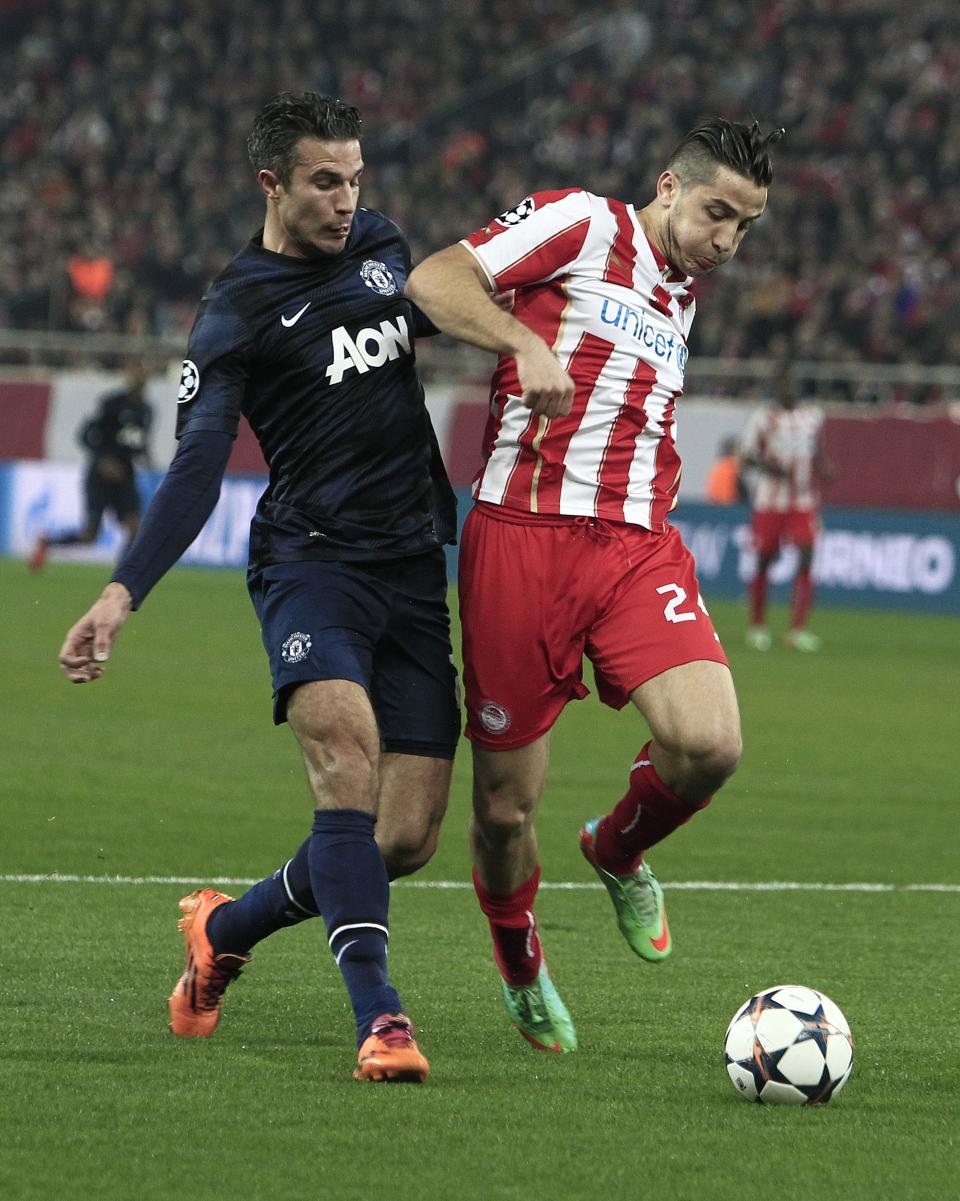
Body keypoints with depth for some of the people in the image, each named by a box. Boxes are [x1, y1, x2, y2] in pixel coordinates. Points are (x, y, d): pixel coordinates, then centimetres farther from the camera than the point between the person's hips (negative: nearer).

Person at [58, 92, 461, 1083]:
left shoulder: (383, 246, 12)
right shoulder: (236, 313, -4)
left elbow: (444, 319, 32)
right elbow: (196, 471, -9)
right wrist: (123, 592, -21)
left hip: (414, 567, 5)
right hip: (309, 557, -5)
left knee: (408, 836, -2)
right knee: (347, 756, -30)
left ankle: (227, 927, 23)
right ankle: (378, 1017, -32)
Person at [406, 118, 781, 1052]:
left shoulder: (680, 299, 21)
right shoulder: (582, 223, 0)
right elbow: (433, 280, -10)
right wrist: (523, 343, -24)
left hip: (638, 546, 5)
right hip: (521, 541, -5)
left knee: (709, 744, -20)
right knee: (505, 806, 0)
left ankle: (618, 852, 12)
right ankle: (520, 967, 29)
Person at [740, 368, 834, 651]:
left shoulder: (813, 416, 11)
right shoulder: (762, 418, -1)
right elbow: (749, 457, -6)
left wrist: (824, 469, 0)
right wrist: (771, 467, -24)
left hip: (804, 501, 3)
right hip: (769, 500, -3)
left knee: (806, 560, -11)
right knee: (764, 562, 4)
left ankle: (798, 628, -13)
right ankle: (757, 626, 18)